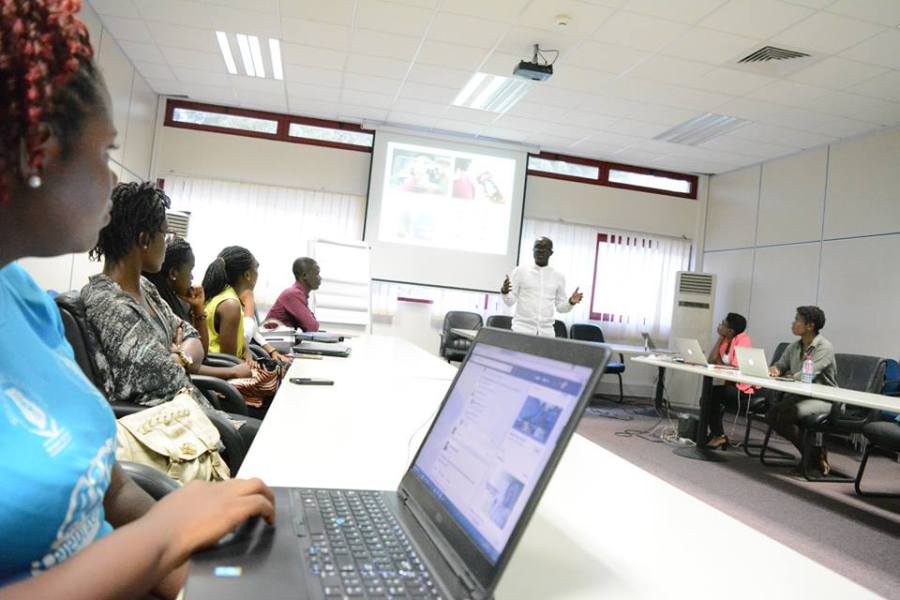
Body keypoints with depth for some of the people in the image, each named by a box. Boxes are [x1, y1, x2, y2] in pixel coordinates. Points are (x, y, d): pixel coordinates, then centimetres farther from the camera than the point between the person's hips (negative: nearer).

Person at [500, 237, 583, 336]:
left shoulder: (558, 276, 9)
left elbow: (560, 307, 12)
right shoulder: (520, 271, 2)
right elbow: (510, 301, 1)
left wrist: (571, 302, -8)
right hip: (522, 328, -2)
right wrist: (504, 292, -19)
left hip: (547, 331, 2)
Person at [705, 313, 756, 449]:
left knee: (711, 394, -17)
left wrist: (719, 364, -6)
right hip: (732, 384, 8)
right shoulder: (726, 339, 8)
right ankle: (716, 434, 2)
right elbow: (711, 360, 0)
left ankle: (718, 435, -3)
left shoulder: (742, 339, -16)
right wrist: (720, 338, -1)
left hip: (745, 387, -8)